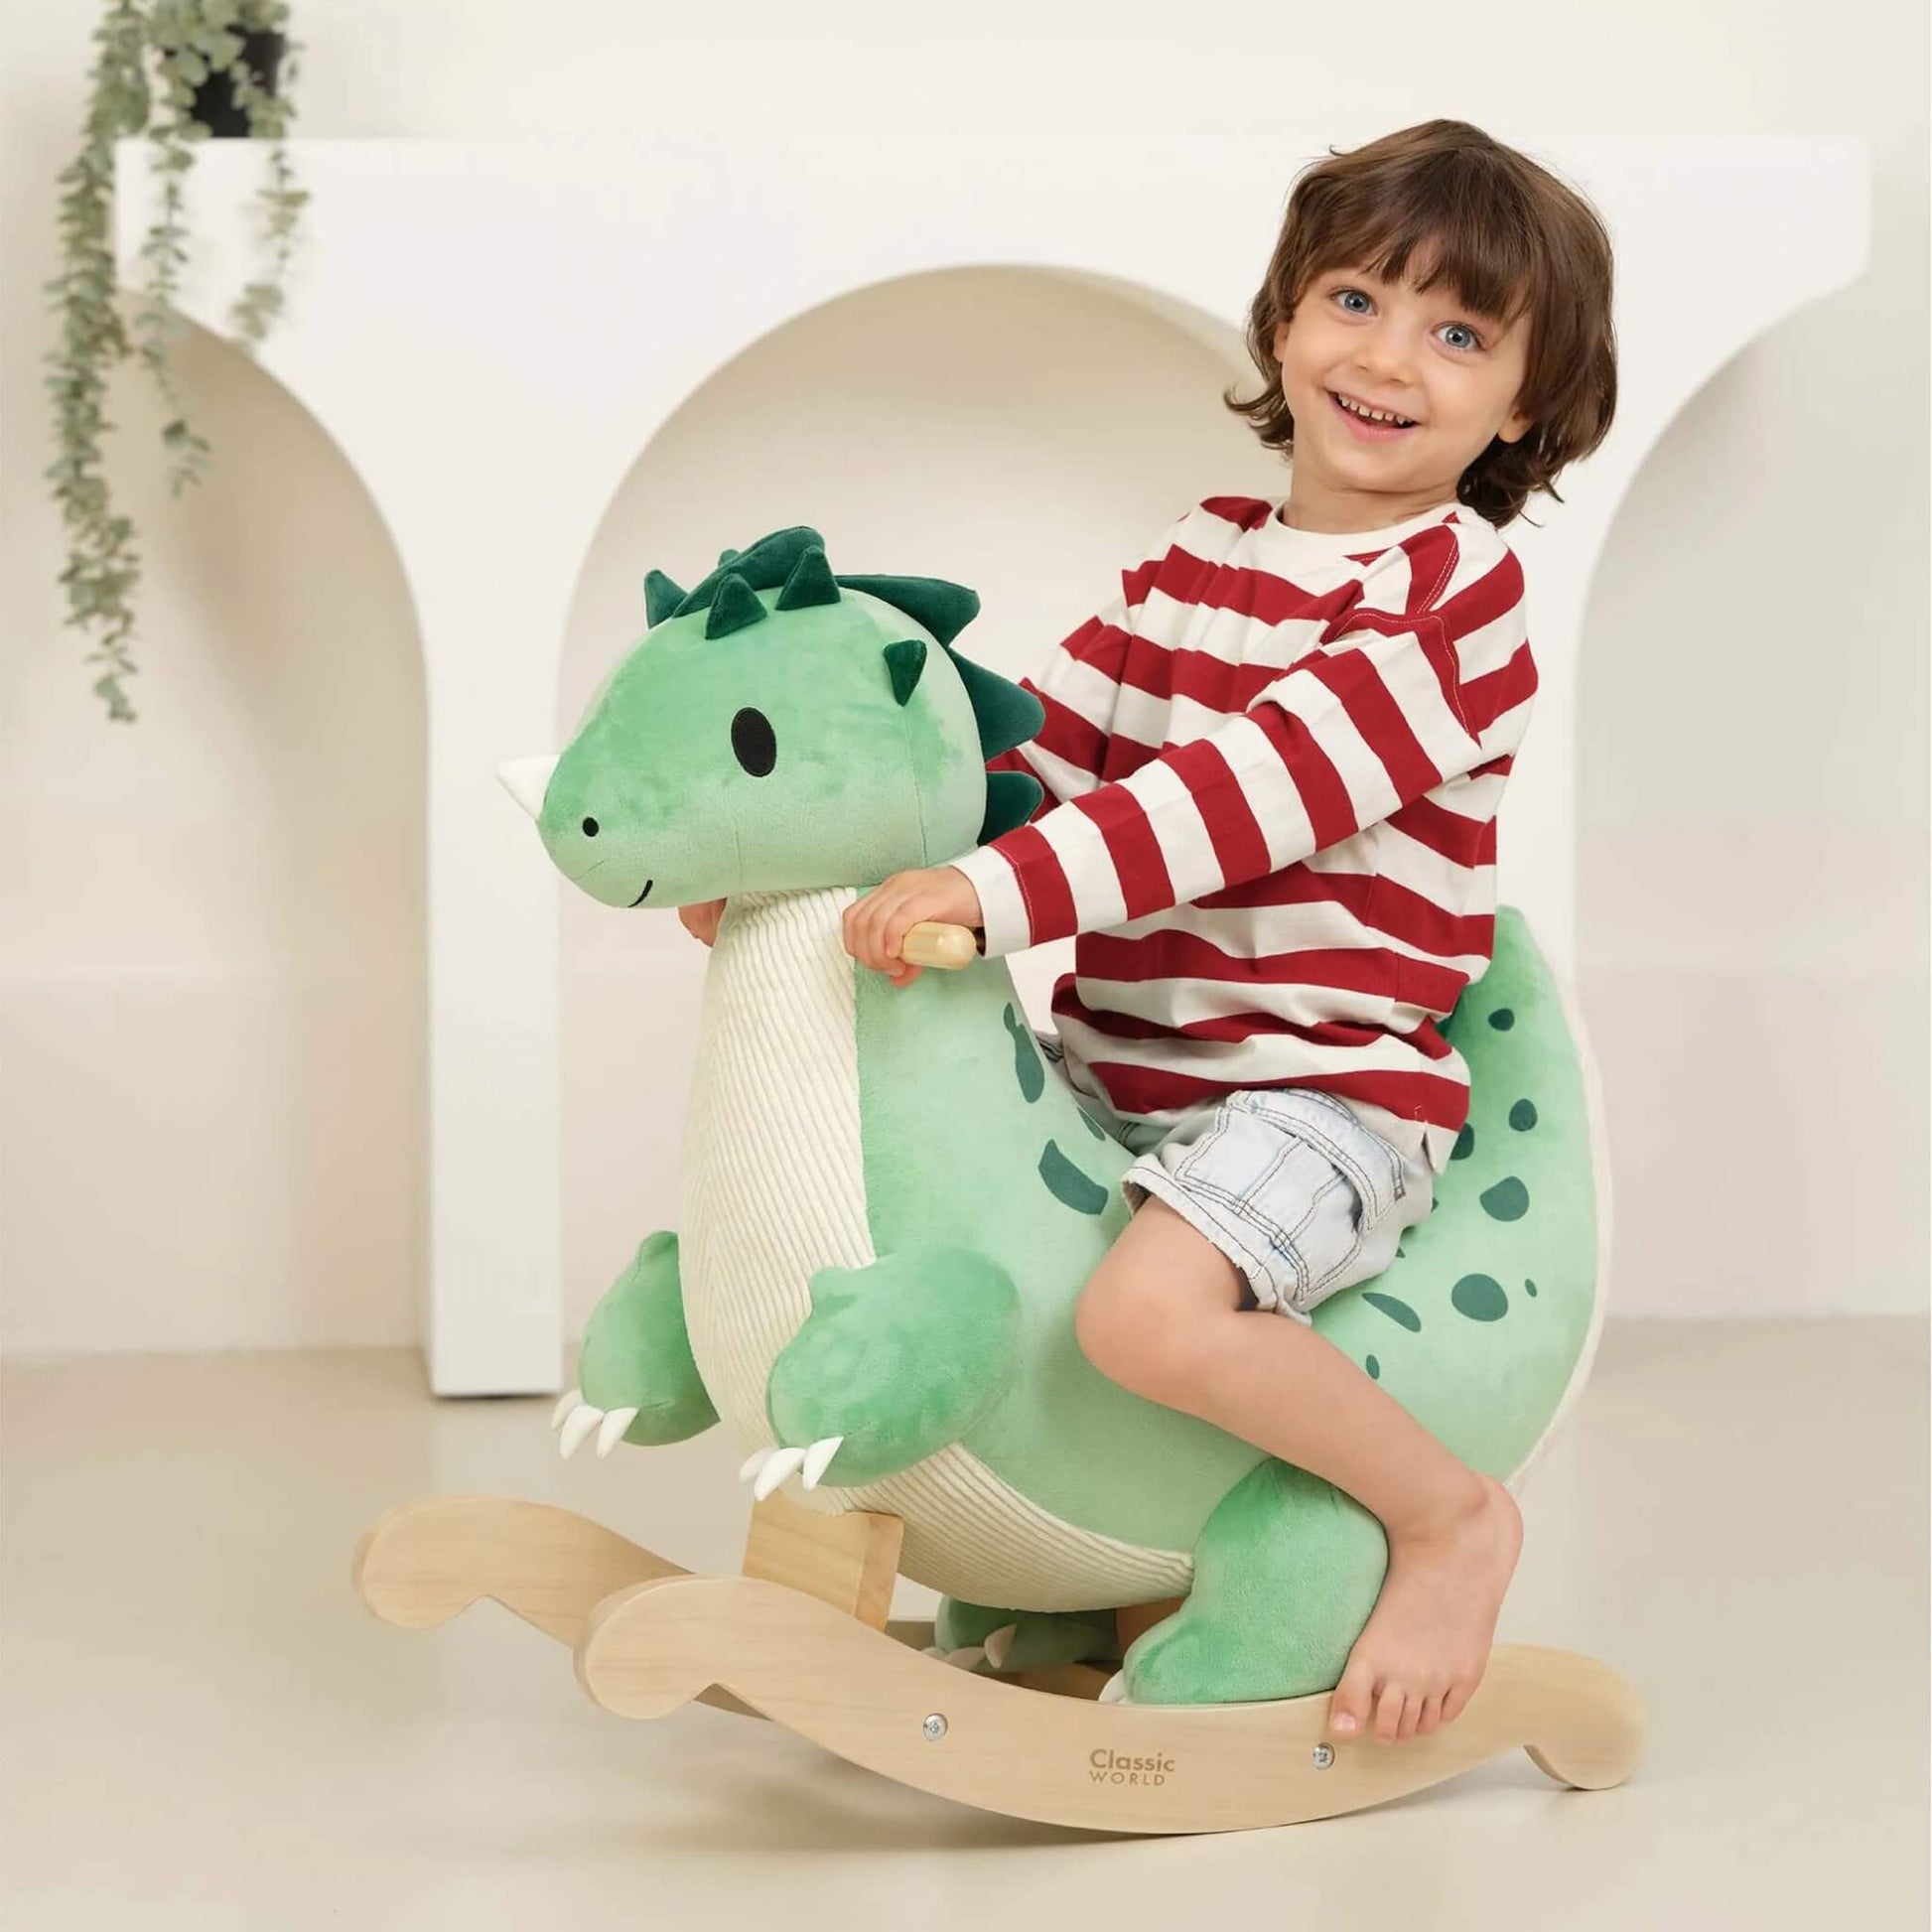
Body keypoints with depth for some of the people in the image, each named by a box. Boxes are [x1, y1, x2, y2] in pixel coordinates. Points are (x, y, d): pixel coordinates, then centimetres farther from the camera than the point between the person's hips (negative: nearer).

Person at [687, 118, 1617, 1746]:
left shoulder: (1457, 592, -12)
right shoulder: (1202, 563, 13)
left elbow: (1258, 788, -25)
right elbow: (1033, 736, 11)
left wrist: (1000, 890, -34)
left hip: (1325, 1097, -8)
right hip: (1118, 1078, 9)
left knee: (1148, 1311, -33)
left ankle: (1450, 1516, -7)